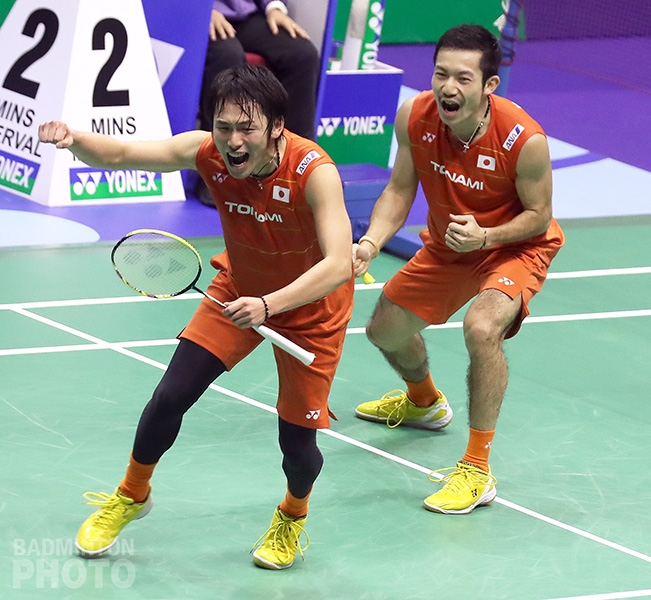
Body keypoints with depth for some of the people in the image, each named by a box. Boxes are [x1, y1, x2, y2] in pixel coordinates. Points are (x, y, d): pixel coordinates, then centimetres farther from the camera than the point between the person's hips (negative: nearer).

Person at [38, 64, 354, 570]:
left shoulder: (314, 172, -37)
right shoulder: (208, 152, -24)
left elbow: (339, 265, -45)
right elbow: (119, 154, -16)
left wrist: (268, 305, -58)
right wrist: (75, 141, -38)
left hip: (309, 303, -3)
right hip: (239, 287, 3)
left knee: (297, 441, -3)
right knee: (171, 396, -2)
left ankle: (293, 516, 34)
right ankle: (132, 495, 27)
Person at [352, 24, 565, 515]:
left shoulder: (524, 140, -34)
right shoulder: (414, 118, -22)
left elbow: (538, 216, -19)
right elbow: (400, 190, -7)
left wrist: (485, 235, -36)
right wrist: (371, 243, -23)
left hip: (517, 247, -6)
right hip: (445, 246, 6)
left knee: (482, 327, -35)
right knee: (385, 329, 18)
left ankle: (477, 470, -22)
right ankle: (424, 402, 56)